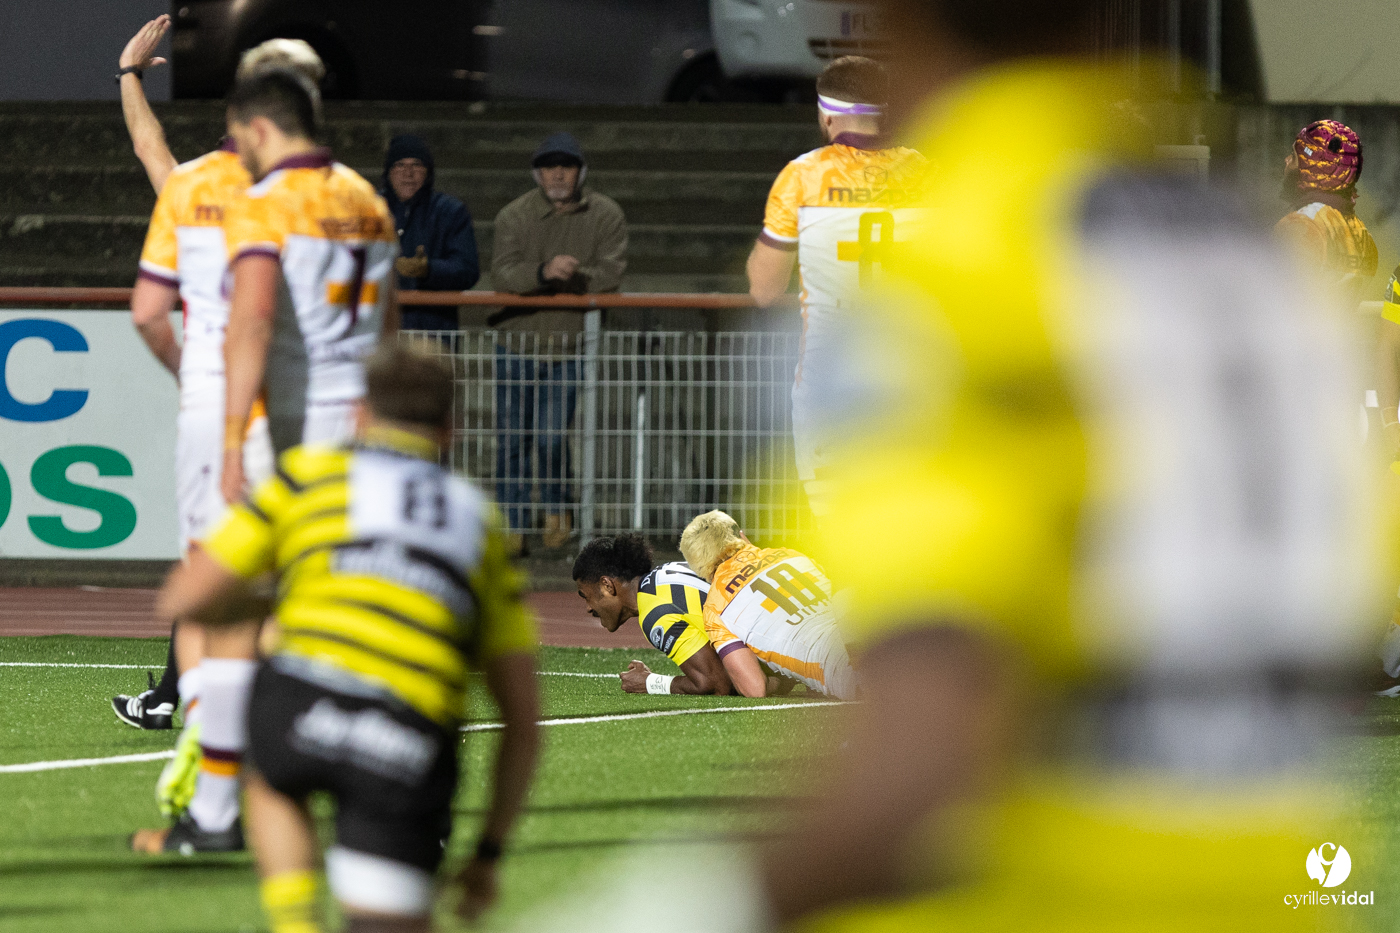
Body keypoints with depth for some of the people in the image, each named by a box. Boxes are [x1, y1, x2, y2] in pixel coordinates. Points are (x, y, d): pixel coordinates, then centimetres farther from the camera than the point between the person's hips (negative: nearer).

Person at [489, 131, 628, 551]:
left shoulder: (605, 215, 0)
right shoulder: (514, 216, -3)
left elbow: (611, 273, -10)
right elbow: (501, 273, -17)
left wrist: (569, 278, -20)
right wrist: (544, 272, -34)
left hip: (568, 347, -1)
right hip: (517, 343, 1)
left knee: (552, 438, -7)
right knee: (512, 438, 3)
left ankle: (557, 510, 19)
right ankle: (513, 525, 14)